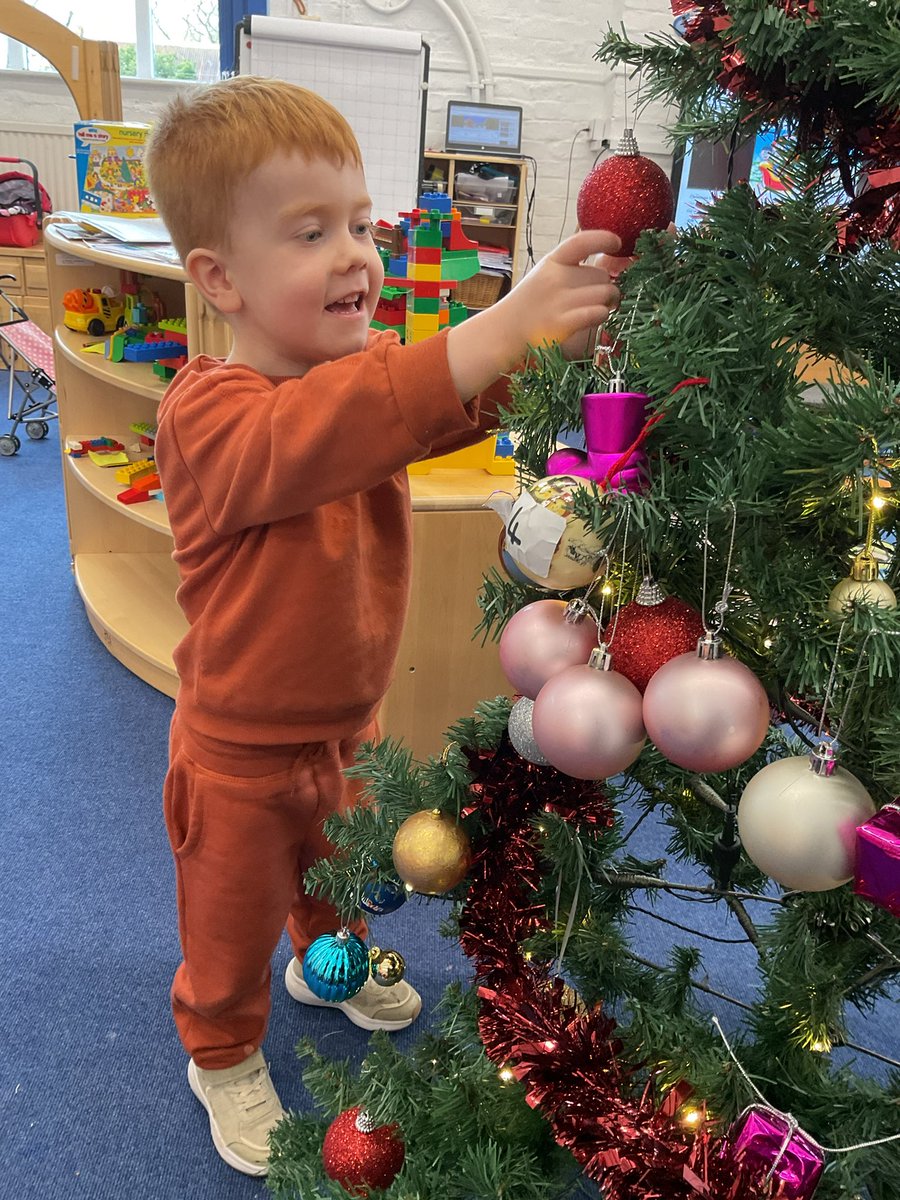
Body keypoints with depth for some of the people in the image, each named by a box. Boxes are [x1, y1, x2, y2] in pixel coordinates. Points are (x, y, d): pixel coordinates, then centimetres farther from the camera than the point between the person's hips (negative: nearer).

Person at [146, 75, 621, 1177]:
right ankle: (223, 1057, 47)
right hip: (240, 755, -6)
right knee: (233, 931, 18)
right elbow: (311, 439, -48)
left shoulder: (369, 374, -3)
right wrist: (503, 326, -54)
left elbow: (460, 404, -14)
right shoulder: (207, 412, -29)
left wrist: (555, 326, -36)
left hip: (345, 725, 7)